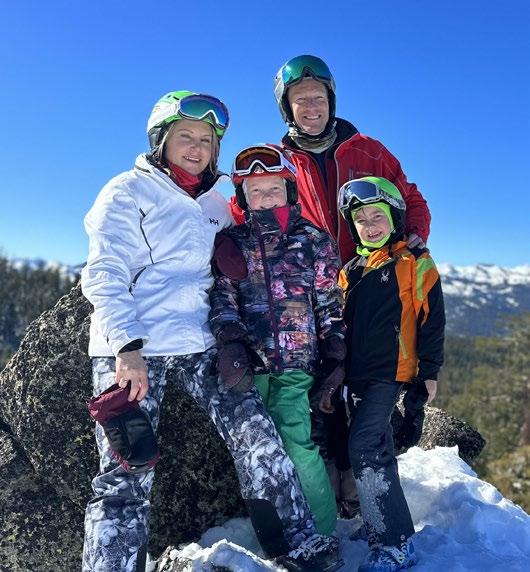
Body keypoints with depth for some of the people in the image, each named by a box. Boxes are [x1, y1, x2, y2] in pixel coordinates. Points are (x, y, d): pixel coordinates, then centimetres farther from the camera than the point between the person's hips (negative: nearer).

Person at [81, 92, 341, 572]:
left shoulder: (217, 207, 17)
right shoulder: (128, 192, 0)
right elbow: (104, 275, -9)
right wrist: (127, 346, -21)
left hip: (197, 344, 5)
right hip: (129, 349, -5)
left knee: (256, 434, -2)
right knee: (127, 474, -6)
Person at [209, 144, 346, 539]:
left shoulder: (314, 240, 7)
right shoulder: (232, 244, 11)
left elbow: (331, 304, 7)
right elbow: (222, 296, 2)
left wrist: (336, 355, 1)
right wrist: (229, 341, -15)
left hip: (296, 362, -2)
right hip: (248, 364, 3)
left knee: (297, 445, -10)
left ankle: (323, 537, 8)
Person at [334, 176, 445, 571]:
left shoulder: (416, 263, -1)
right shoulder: (351, 271, 15)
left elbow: (431, 318, -3)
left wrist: (429, 370, -6)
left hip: (391, 372, -6)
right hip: (358, 375, 6)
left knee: (365, 449, -17)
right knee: (377, 450, 15)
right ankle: (383, 523, 30)